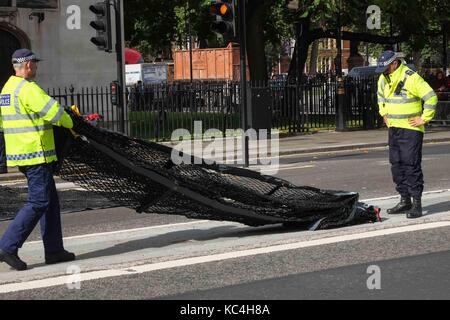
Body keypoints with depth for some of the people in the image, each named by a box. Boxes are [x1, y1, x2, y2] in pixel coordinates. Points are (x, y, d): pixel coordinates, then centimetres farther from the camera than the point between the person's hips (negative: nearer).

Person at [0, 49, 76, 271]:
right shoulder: (28, 89, -16)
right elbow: (54, 112, -18)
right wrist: (70, 124, 2)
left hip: (19, 153, 10)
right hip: (35, 154, -10)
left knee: (50, 201, 13)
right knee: (38, 203, -7)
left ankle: (54, 250, 16)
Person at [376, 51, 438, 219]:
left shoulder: (411, 77, -17)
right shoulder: (383, 78, 7)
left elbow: (431, 97, -18)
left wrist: (424, 119, -14)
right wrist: (384, 114, 20)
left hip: (411, 129, -8)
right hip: (393, 129, 8)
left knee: (411, 165, -10)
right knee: (397, 165, 9)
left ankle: (417, 203, -5)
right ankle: (405, 200, 18)